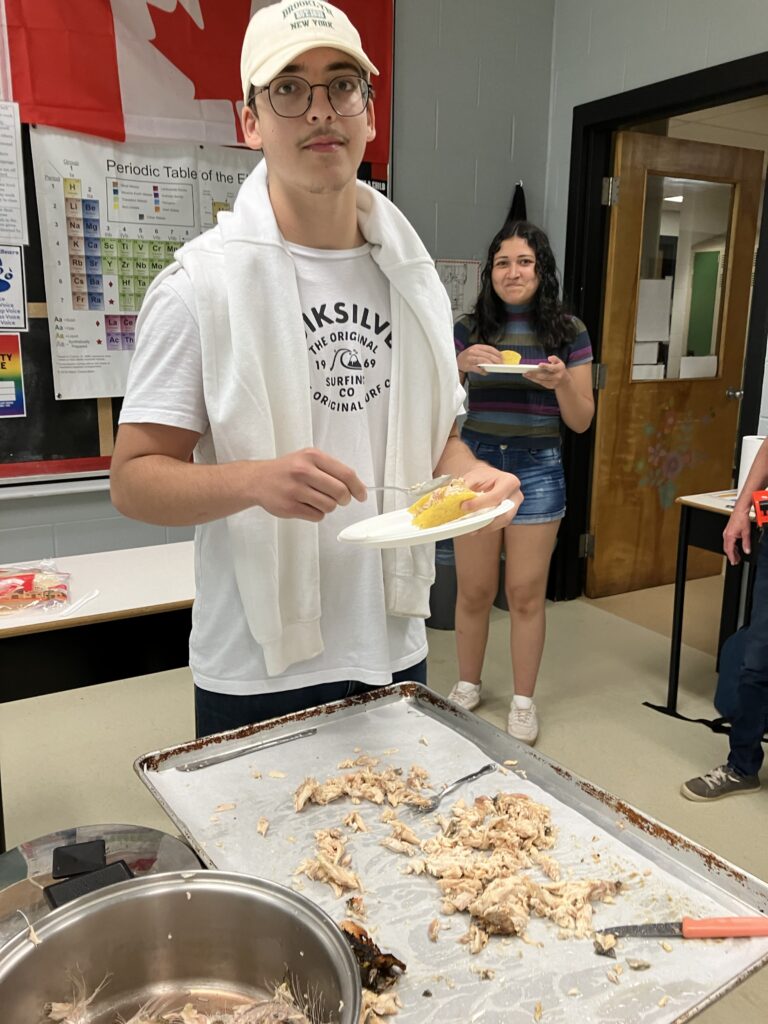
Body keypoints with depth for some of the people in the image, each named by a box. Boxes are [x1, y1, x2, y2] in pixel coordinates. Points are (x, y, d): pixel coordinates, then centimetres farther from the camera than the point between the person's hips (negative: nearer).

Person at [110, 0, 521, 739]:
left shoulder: (414, 279, 5)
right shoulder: (200, 283, -11)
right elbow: (133, 478, -12)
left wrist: (470, 475, -8)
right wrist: (257, 480, -30)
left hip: (395, 652, 5)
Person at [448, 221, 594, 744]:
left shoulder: (568, 331, 1)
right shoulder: (470, 328, 3)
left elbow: (581, 421, 1)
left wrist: (561, 381, -18)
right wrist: (460, 364, -18)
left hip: (537, 468, -1)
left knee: (526, 593, 5)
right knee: (474, 590, 8)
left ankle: (524, 700, 21)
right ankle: (468, 686, 28)